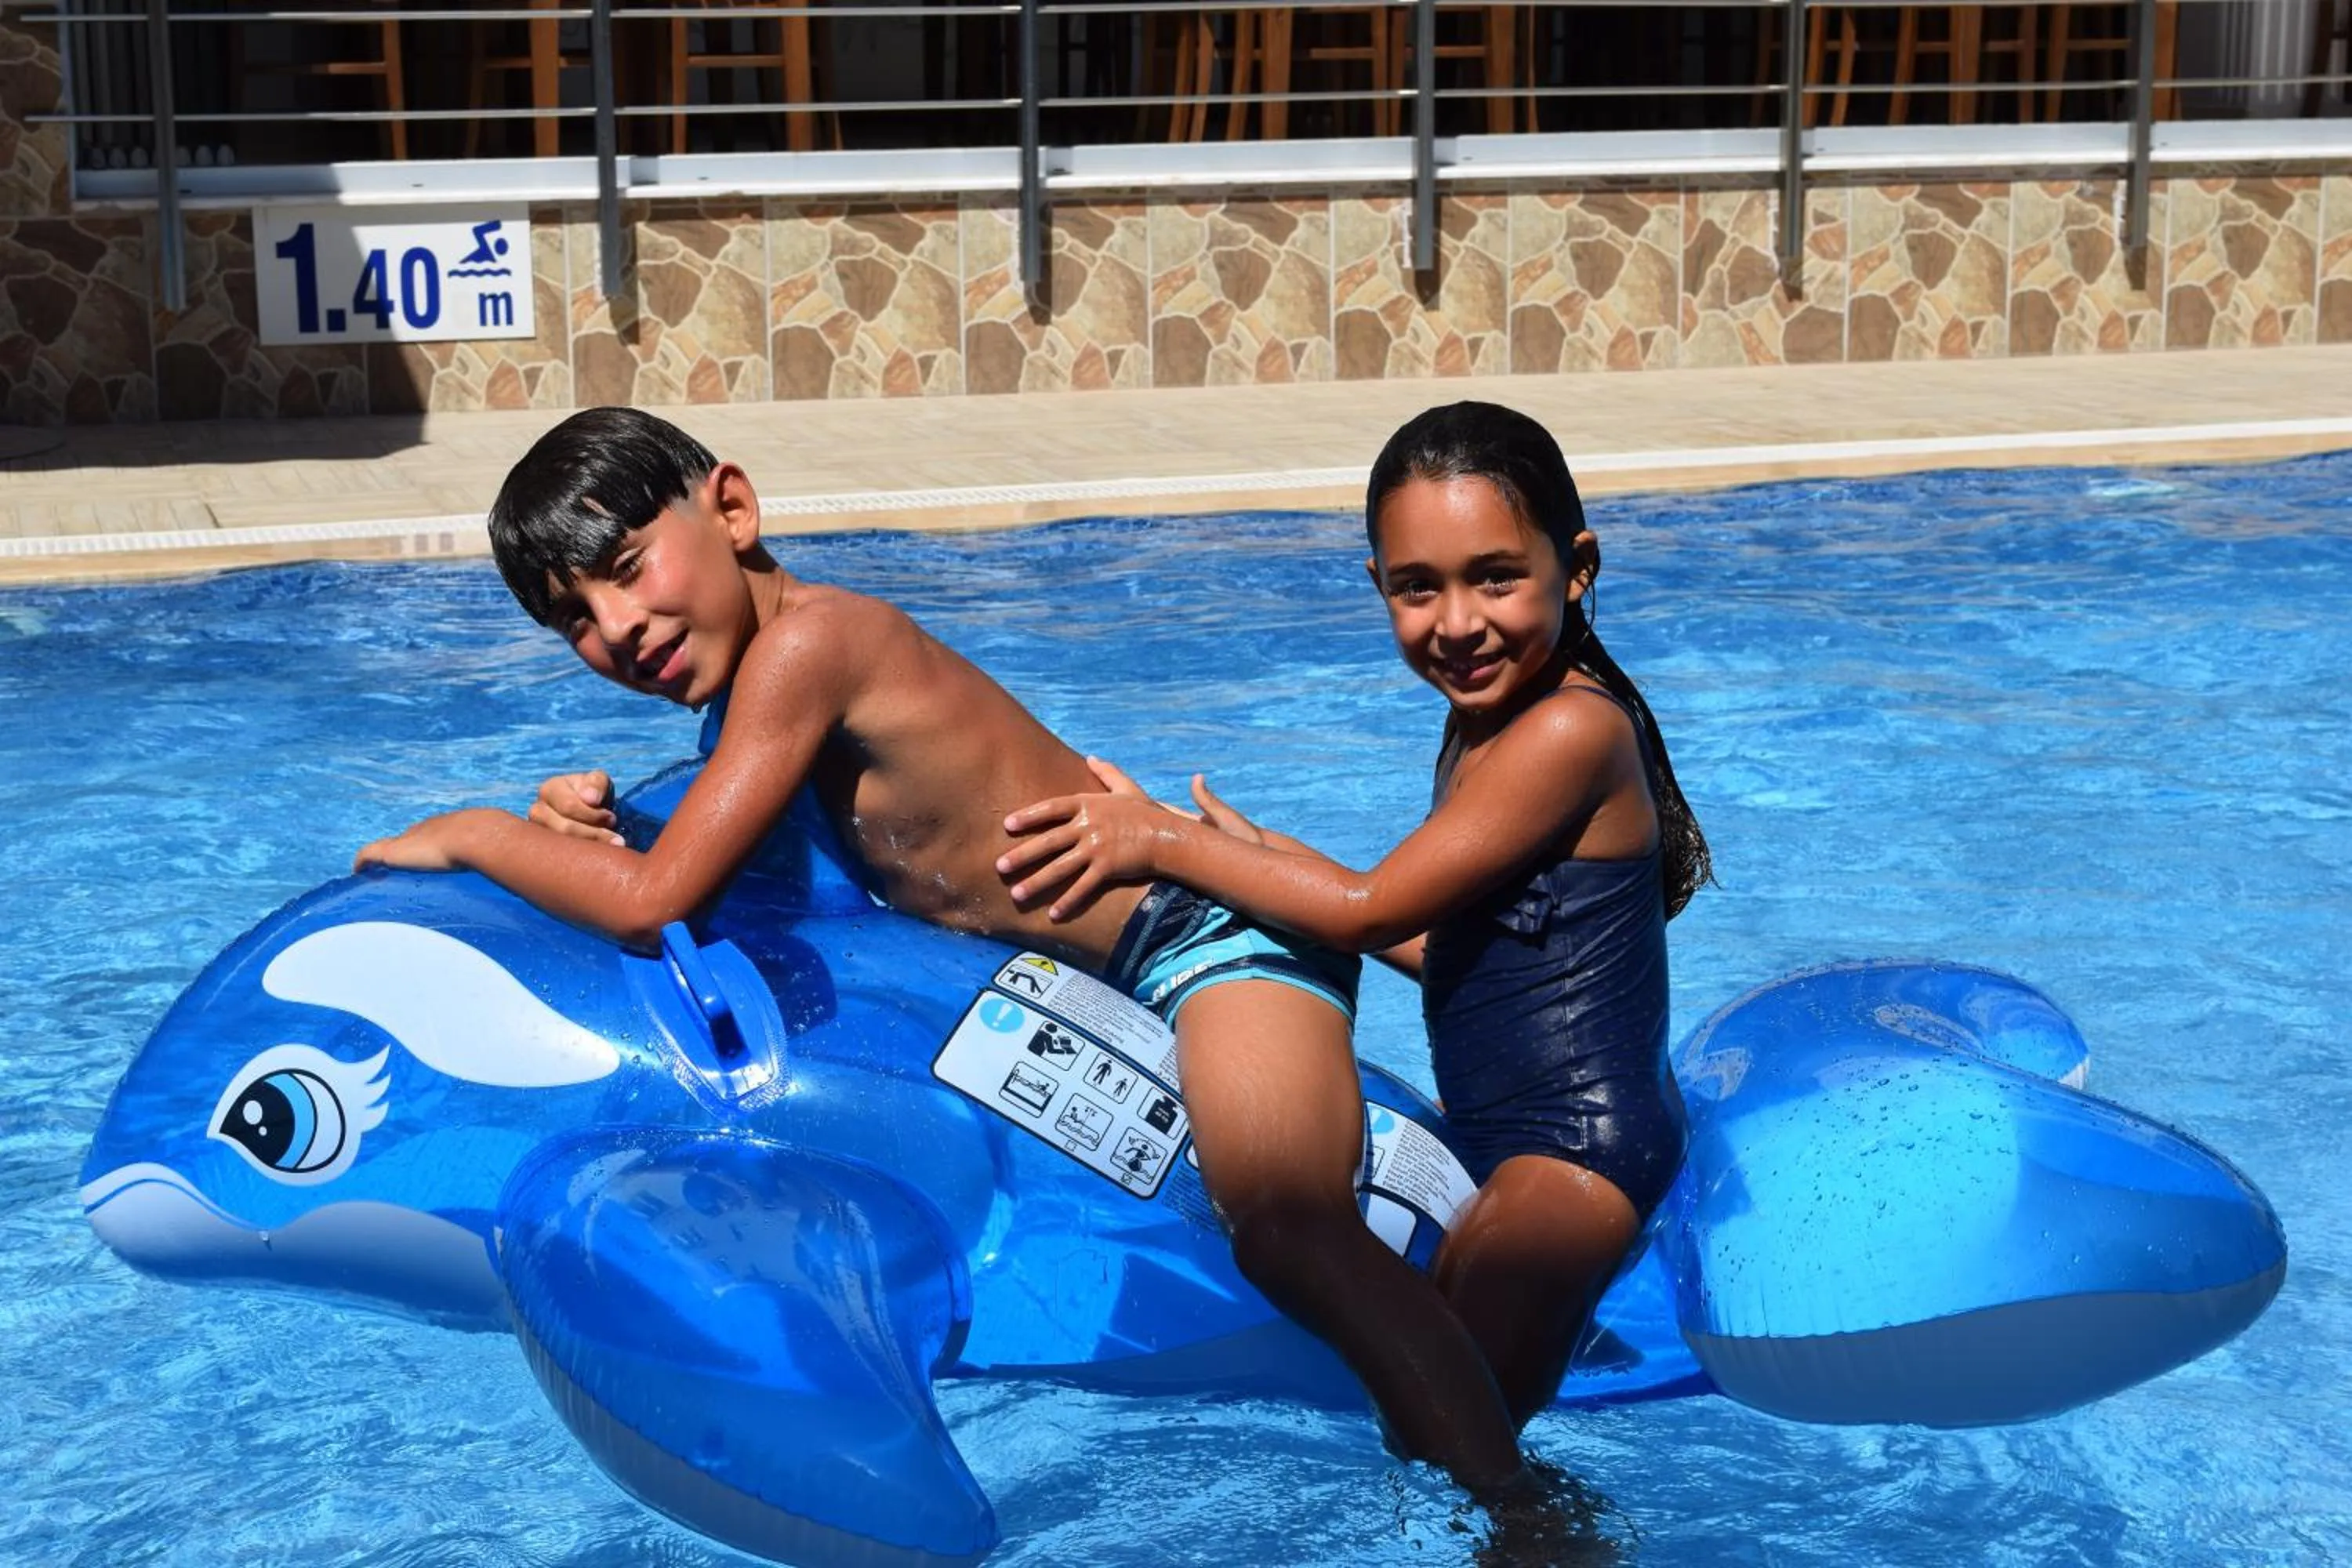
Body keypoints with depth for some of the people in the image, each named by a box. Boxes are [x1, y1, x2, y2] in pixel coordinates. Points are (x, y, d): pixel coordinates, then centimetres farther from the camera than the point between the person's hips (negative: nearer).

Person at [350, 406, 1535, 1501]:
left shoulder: (805, 640, -23)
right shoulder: (762, 669, 5)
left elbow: (650, 902, -25)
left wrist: (472, 834, -9)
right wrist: (583, 822, -1)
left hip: (1213, 930, -11)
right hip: (1097, 974, 11)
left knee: (1286, 1230, -31)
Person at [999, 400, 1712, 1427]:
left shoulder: (1571, 730, -22)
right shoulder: (1484, 724, 9)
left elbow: (1370, 912, -19)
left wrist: (1164, 844, -10)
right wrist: (1265, 858, 12)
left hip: (1576, 1146, -10)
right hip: (1511, 1143, 10)